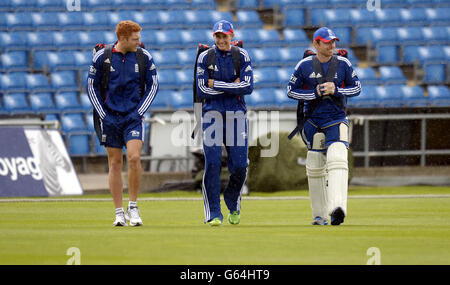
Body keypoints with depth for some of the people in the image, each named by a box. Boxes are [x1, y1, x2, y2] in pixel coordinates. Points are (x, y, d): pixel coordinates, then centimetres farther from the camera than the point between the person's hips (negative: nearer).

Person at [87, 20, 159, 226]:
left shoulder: (144, 57, 0)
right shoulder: (101, 57, -2)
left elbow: (153, 85, 8)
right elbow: (92, 86, 6)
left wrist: (140, 111, -1)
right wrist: (102, 114, -2)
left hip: (134, 117, 0)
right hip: (110, 117, 0)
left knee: (134, 158, -17)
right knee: (115, 164, 2)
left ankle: (133, 207, -4)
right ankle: (119, 213, 8)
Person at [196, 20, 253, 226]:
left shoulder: (242, 57, 4)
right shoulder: (205, 58, 2)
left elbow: (247, 87, -9)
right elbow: (202, 91, -7)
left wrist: (216, 84, -10)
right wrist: (232, 86, -8)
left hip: (236, 113, 1)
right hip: (212, 113, -1)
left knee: (239, 166, -1)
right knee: (212, 163, -10)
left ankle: (233, 206, 25)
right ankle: (214, 214, -6)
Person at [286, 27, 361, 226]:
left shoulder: (343, 64, 2)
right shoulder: (304, 65, 0)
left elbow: (357, 88, 6)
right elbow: (291, 90, 2)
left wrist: (336, 90, -11)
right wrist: (315, 93, -11)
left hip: (337, 121, -1)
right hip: (313, 121, 1)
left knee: (337, 160, -22)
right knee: (315, 168, 5)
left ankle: (337, 207, -36)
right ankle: (319, 215, 17)